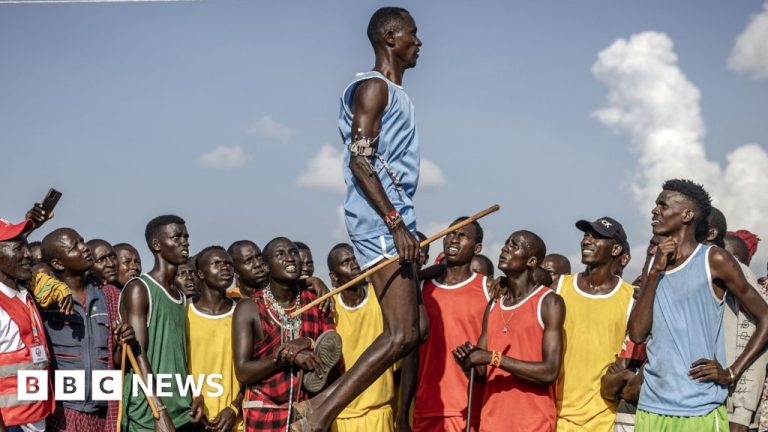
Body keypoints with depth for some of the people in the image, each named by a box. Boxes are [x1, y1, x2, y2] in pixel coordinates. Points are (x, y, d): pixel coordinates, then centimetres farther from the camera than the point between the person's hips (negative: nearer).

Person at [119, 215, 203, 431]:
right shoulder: (139, 289, -6)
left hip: (182, 412, 7)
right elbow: (138, 353, -14)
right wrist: (159, 410, -20)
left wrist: (195, 395, 5)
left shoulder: (181, 296, 18)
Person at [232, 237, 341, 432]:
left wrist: (309, 344, -14)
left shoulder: (317, 303, 5)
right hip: (265, 416, -3)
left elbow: (334, 360, 4)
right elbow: (243, 372, -10)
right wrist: (287, 355, -19)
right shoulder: (249, 308, -4)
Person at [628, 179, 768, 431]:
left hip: (699, 411, -5)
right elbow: (637, 333, 2)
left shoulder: (714, 260, -4)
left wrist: (732, 373, -9)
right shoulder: (655, 263, 12)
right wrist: (655, 271, -4)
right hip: (651, 407, 5)